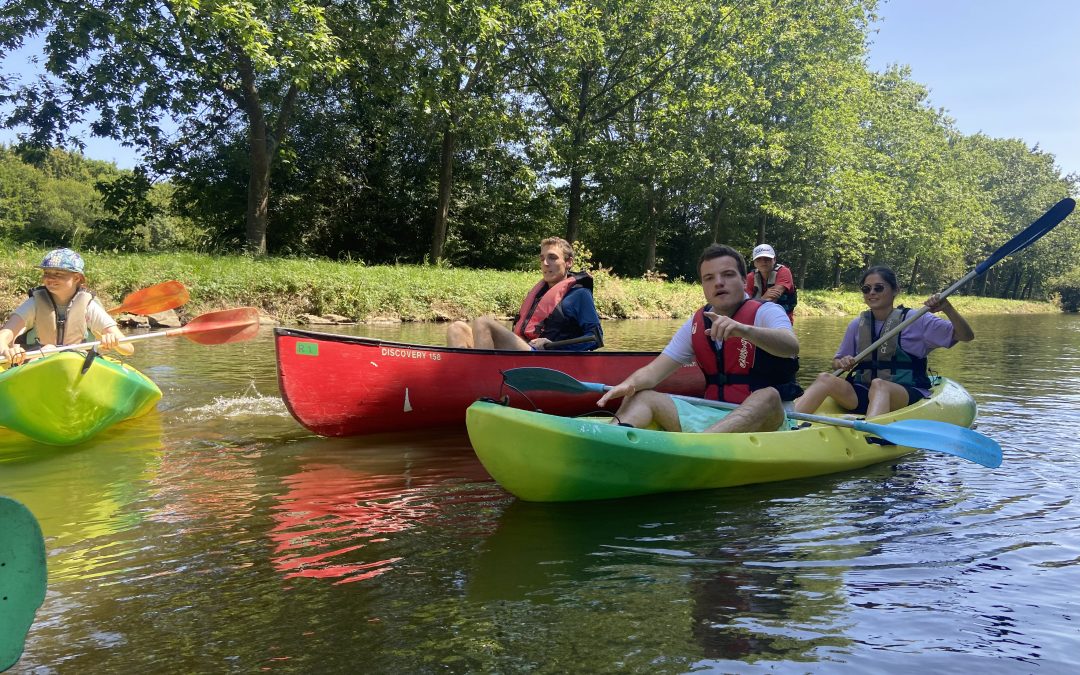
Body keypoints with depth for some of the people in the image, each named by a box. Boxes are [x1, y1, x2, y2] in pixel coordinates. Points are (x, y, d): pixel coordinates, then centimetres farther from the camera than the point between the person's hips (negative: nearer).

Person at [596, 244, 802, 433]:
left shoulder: (766, 312, -5)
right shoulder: (696, 325, 8)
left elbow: (791, 347, -27)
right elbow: (654, 370, 1)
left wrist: (743, 330, -45)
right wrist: (630, 384, -23)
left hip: (768, 418, -4)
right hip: (712, 417, 5)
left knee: (767, 397, -37)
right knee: (642, 397, -9)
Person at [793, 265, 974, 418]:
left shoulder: (916, 320, 3)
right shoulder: (857, 325, 13)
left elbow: (966, 336, -1)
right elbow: (837, 360, 22)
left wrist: (947, 308, -17)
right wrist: (843, 364, -3)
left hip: (909, 395, -4)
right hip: (863, 394, 4)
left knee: (878, 385, -38)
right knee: (826, 379, -24)